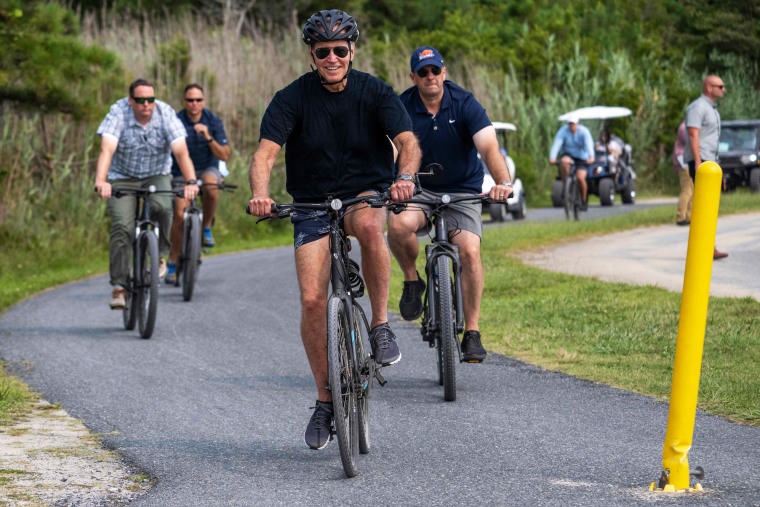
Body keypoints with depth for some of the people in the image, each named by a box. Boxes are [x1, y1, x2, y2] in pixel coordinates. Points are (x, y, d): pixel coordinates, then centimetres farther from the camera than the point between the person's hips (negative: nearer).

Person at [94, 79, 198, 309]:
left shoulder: (166, 114, -17)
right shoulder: (118, 113, -20)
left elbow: (181, 151, -25)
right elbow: (107, 149, -32)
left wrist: (191, 182, -42)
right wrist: (101, 181, -49)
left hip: (157, 176, 1)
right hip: (122, 178, -1)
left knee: (162, 207, -30)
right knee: (122, 227, -19)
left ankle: (159, 256, -4)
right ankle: (119, 286, -12)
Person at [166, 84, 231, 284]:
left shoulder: (213, 121, -7)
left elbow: (224, 155, -9)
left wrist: (208, 138, -25)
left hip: (207, 169, 0)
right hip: (182, 173, 0)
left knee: (210, 184, -37)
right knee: (180, 215, -17)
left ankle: (207, 228, -15)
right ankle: (173, 263, -3)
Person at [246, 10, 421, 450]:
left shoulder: (374, 92, -9)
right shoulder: (293, 97, -10)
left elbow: (408, 141, -20)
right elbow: (266, 152, -20)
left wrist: (405, 177, -43)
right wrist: (260, 194, -41)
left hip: (366, 194, -1)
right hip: (312, 205, 1)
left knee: (369, 226, -38)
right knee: (313, 300, -11)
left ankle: (381, 326, -21)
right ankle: (325, 400, 7)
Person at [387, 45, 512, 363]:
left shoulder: (465, 104, -13)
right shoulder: (403, 107, -10)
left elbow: (489, 147, -25)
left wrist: (503, 182, -44)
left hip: (463, 191, 0)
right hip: (419, 190, 0)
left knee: (469, 250, -22)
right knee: (399, 224, -33)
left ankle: (472, 334, -9)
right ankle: (412, 281, -3)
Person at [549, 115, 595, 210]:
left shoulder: (584, 131, -15)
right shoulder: (563, 131, -13)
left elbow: (589, 145, -30)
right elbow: (556, 144, -27)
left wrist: (591, 157, -50)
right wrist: (552, 157, -44)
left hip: (581, 157, -1)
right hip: (568, 154, 1)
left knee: (580, 178, -20)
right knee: (564, 161, -36)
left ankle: (584, 201, 3)